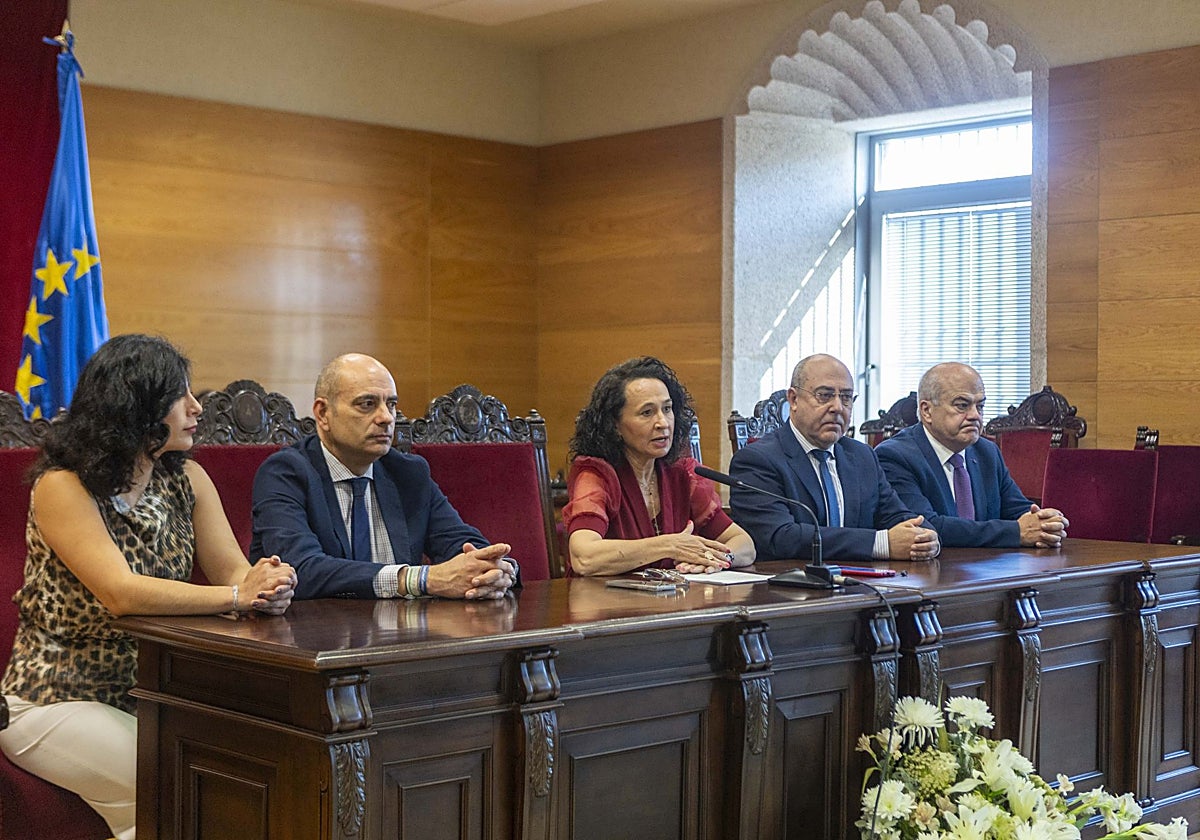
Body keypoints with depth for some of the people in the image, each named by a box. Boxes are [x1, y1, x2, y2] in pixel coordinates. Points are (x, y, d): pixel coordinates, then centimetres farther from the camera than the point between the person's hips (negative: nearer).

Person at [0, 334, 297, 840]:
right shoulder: (62, 486, -16)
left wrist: (264, 584, -31)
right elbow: (121, 594, -28)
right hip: (56, 700, -6)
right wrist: (239, 595, -33)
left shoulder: (186, 480, 4)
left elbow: (233, 570, -7)